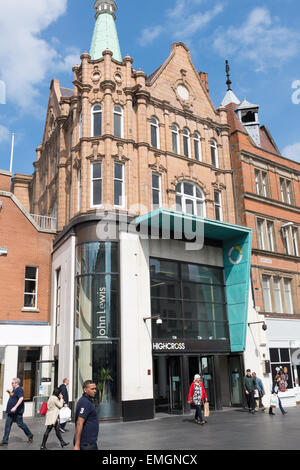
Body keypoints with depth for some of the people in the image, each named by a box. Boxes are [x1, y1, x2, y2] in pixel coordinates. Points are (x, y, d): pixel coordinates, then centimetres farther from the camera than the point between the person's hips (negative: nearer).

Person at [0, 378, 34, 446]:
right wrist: (9, 392, 11)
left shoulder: (19, 389, -17)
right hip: (11, 412, 9)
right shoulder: (14, 389, 13)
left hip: (17, 412, -9)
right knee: (7, 425, 5)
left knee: (20, 424, 2)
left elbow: (21, 398, -29)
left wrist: (15, 407, -36)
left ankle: (30, 435, 20)